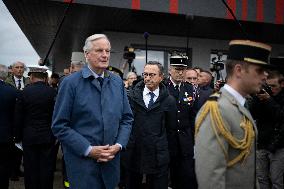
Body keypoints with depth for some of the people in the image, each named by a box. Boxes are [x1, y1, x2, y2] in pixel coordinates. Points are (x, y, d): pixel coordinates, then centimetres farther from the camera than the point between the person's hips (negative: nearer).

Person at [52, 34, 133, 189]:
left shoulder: (117, 82, 6)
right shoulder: (70, 83, -8)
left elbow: (127, 118, 10)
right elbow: (59, 125, -9)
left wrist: (119, 145, -5)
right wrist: (88, 150, -15)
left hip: (111, 161, 4)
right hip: (81, 161, -4)